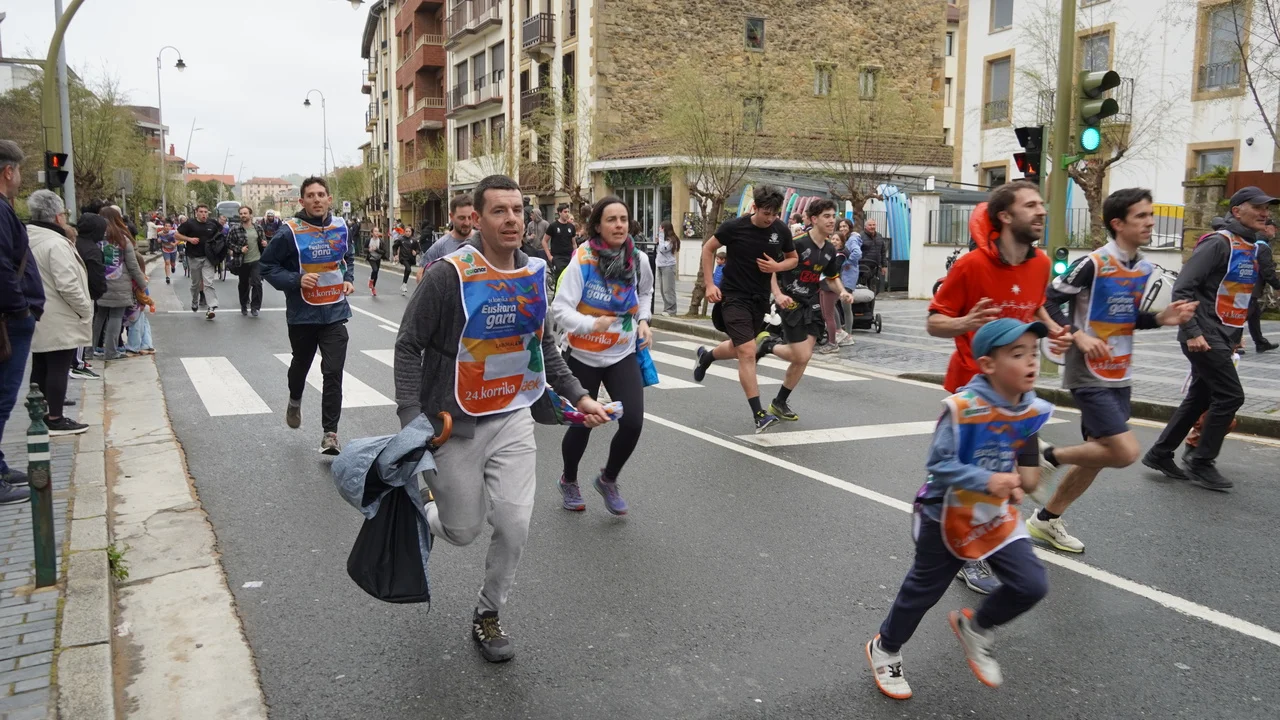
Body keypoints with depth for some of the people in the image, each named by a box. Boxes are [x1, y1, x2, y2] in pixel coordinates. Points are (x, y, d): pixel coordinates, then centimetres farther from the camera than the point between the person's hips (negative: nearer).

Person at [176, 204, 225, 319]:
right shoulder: (189, 223, -4)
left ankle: (212, 307, -20)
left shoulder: (212, 224, 3)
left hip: (207, 258, 0)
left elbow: (221, 236, 21)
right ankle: (194, 303, 36)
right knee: (195, 283, 14)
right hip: (194, 258, 0)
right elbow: (177, 235, 1)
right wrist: (189, 239, -14)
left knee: (208, 283, -13)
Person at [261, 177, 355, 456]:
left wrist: (348, 279, 4)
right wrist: (296, 279, -20)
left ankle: (330, 434, 0)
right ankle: (295, 401, 53)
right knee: (301, 365, 21)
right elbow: (268, 265, -6)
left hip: (335, 313, 1)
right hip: (302, 314, -1)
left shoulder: (341, 227, 1)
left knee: (333, 373, -6)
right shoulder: (290, 231, -12)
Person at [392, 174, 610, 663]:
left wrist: (576, 395, 9)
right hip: (455, 424, -4)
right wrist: (412, 420, -19)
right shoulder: (450, 273, -17)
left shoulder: (534, 272, 1)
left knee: (515, 524, -2)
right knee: (463, 530, 7)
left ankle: (488, 616, 23)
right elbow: (409, 346, -12)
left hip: (512, 419, 4)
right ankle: (419, 519, 45)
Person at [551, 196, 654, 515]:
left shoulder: (639, 259, -4)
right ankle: (569, 481, 39)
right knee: (581, 425, 8)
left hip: (623, 355, 3)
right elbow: (560, 307, -23)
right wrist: (590, 324, -39)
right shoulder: (582, 260, -18)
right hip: (583, 356, -3)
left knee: (632, 423, -11)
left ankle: (608, 479, 19)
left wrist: (643, 319, 2)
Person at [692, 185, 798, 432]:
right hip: (734, 296, -5)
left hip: (760, 298, 5)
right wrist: (709, 284, -6)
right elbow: (708, 248, 0)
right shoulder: (735, 227, -13)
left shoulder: (781, 230, -3)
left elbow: (793, 258, 12)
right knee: (748, 352, -15)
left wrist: (777, 266, -11)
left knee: (739, 349, 20)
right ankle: (758, 414, -10)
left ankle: (706, 356, 53)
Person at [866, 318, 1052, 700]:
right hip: (947, 515, -5)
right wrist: (987, 480, -35)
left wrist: (1021, 478, -5)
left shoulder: (1033, 411, -8)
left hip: (997, 516, 5)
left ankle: (975, 628, 25)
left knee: (1032, 585, -5)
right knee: (923, 590, 11)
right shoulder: (962, 407, -28)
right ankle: (885, 649, 38)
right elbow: (939, 463, -27)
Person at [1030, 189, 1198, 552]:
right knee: (1126, 452, -15)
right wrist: (1078, 336, -23)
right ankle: (1050, 457, 7)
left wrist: (1161, 318, 0)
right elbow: (1048, 302, -15)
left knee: (1101, 453, 12)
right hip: (1089, 377, -8)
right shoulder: (1094, 263, -17)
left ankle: (1046, 520, 24)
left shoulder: (1144, 268, 8)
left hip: (1118, 377, 8)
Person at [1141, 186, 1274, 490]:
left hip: (1222, 339, 9)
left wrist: (1236, 336, 19)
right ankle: (1202, 463, 2)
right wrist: (1192, 332, -23)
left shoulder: (1252, 249, 15)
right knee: (1230, 395, -9)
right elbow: (1183, 288, -18)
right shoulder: (1218, 244, -13)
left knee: (1199, 397, 11)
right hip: (1204, 337, -9)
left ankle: (1159, 454, 19)